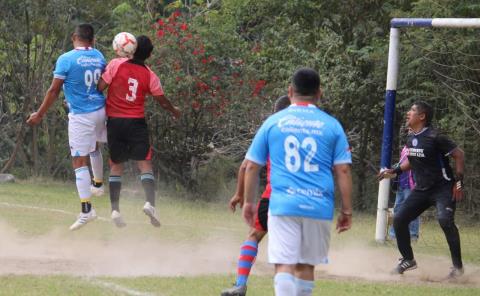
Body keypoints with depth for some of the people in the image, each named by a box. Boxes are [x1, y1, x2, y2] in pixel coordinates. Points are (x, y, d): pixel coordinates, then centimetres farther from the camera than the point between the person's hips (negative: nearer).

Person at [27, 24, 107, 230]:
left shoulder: (66, 59, -13)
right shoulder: (99, 57, 3)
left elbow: (54, 91, -11)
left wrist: (39, 114, -3)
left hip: (80, 116, -6)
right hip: (100, 110, 6)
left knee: (79, 160, -5)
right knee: (94, 146, 32)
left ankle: (86, 209, -12)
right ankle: (98, 184, 51)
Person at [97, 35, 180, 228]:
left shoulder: (115, 65, -5)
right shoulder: (150, 76, -2)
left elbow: (100, 87, -7)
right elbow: (162, 101, 8)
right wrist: (174, 111, 28)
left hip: (114, 122, 1)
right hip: (136, 123, -1)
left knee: (116, 166, 10)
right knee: (145, 164, -2)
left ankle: (115, 210, 2)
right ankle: (150, 203, -24)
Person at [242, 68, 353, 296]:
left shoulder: (273, 122, 5)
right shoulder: (331, 125, 5)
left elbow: (251, 166, 8)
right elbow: (343, 171, 2)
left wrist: (248, 202, 19)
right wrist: (346, 211, 8)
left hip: (282, 206, -1)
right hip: (319, 208, 1)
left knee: (284, 266, -6)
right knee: (306, 266, 15)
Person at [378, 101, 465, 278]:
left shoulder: (435, 137, -18)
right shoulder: (411, 138, 6)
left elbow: (459, 155, -15)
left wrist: (458, 182, -19)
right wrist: (396, 171, 10)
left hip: (443, 188, -8)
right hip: (421, 190, 8)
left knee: (445, 220, -30)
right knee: (399, 219, 3)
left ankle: (458, 265, -19)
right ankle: (408, 260, 21)